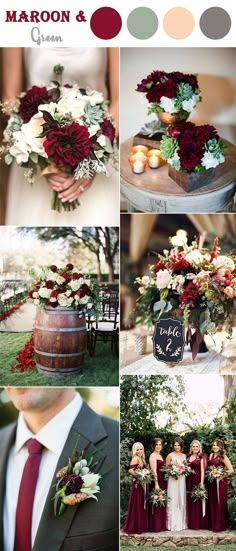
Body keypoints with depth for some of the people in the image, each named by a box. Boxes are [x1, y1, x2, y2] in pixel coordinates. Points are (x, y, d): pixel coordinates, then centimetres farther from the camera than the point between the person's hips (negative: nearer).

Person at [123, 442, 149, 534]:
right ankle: (134, 527, 2)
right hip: (137, 484, -9)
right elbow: (130, 470, -26)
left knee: (142, 505, 13)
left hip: (142, 484, 9)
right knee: (137, 505, -4)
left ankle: (141, 526, 21)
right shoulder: (136, 458, -13)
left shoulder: (141, 459, 13)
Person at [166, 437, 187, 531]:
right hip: (173, 479, -5)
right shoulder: (170, 455, -2)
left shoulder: (184, 456, 12)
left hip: (182, 480, 5)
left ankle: (181, 523, 15)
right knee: (173, 500, -6)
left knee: (182, 500, 6)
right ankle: (173, 524, -1)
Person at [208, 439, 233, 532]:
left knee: (220, 503, -1)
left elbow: (231, 470, -13)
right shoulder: (211, 455, 10)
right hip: (212, 482, 6)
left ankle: (220, 526, 7)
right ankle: (213, 524, 19)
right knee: (212, 503, 9)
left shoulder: (223, 457, -9)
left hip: (220, 482, -6)